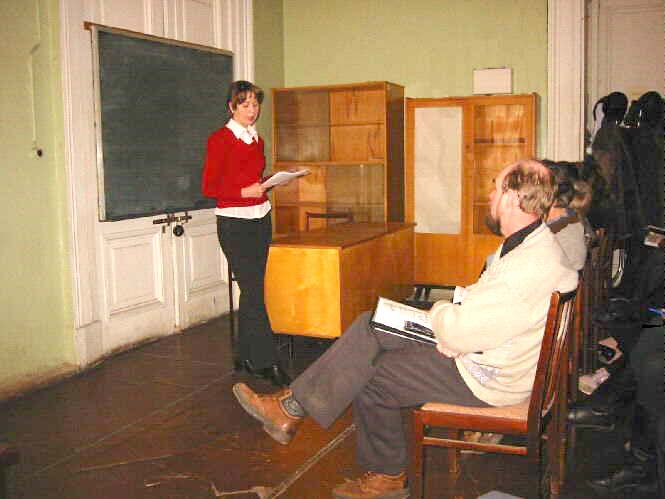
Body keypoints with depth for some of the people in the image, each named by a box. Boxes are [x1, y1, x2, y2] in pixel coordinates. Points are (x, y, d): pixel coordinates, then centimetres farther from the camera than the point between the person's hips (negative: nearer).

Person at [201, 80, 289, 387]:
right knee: (253, 293, -8)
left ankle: (246, 357, 19)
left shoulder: (256, 140, 15)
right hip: (234, 221, -7)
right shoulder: (220, 139, -7)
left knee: (252, 291, 9)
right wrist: (244, 191, -20)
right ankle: (267, 362, -3)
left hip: (260, 219, 7)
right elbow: (209, 188, -10)